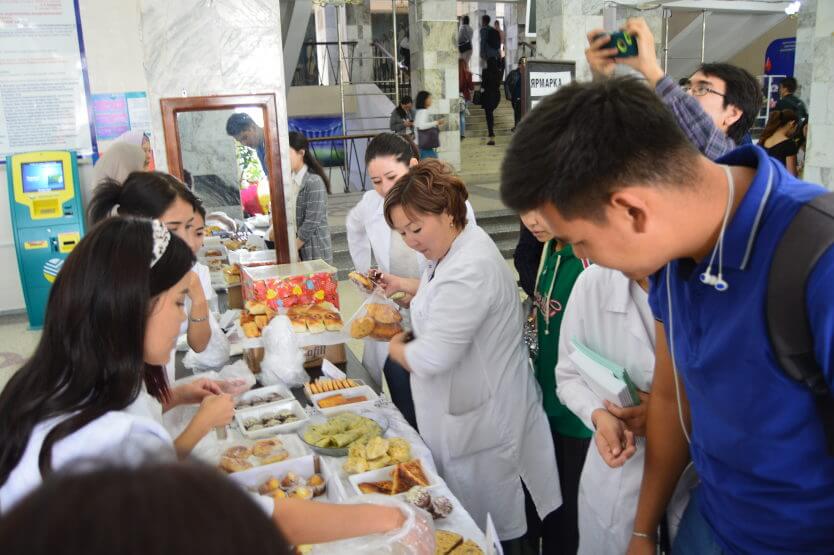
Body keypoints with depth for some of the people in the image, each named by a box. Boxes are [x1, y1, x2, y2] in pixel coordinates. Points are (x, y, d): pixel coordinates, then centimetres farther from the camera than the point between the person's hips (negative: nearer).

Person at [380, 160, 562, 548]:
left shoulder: (469, 271, -29)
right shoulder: (459, 244, 4)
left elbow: (432, 358, -28)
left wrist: (395, 349, -8)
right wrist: (406, 286, 17)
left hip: (482, 418, -10)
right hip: (467, 405, 10)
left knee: (487, 522, 10)